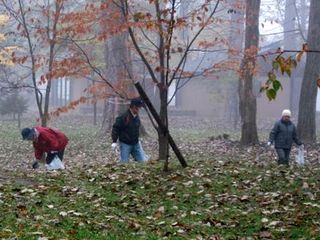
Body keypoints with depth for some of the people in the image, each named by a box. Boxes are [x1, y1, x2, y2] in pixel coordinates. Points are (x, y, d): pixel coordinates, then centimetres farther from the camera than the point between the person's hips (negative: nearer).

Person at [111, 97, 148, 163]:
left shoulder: (137, 117, 7)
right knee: (124, 163, -5)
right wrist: (114, 142, -16)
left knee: (143, 161, 1)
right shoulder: (123, 117, -15)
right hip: (125, 144, -6)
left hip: (136, 144, 6)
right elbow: (115, 128, -13)